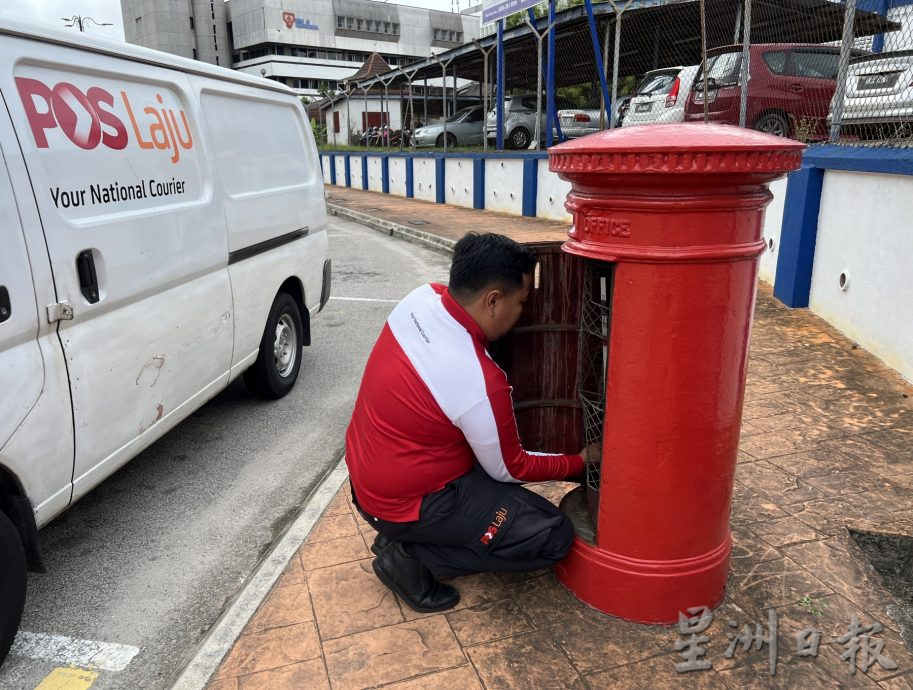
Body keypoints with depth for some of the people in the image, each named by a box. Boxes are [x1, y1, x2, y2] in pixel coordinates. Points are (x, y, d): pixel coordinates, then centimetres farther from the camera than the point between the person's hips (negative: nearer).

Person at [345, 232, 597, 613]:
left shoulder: (422, 297, -11)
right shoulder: (480, 382, -31)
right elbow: (509, 469, -12)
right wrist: (580, 461, 1)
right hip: (404, 503, -8)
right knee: (553, 536, -7)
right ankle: (412, 555, -2)